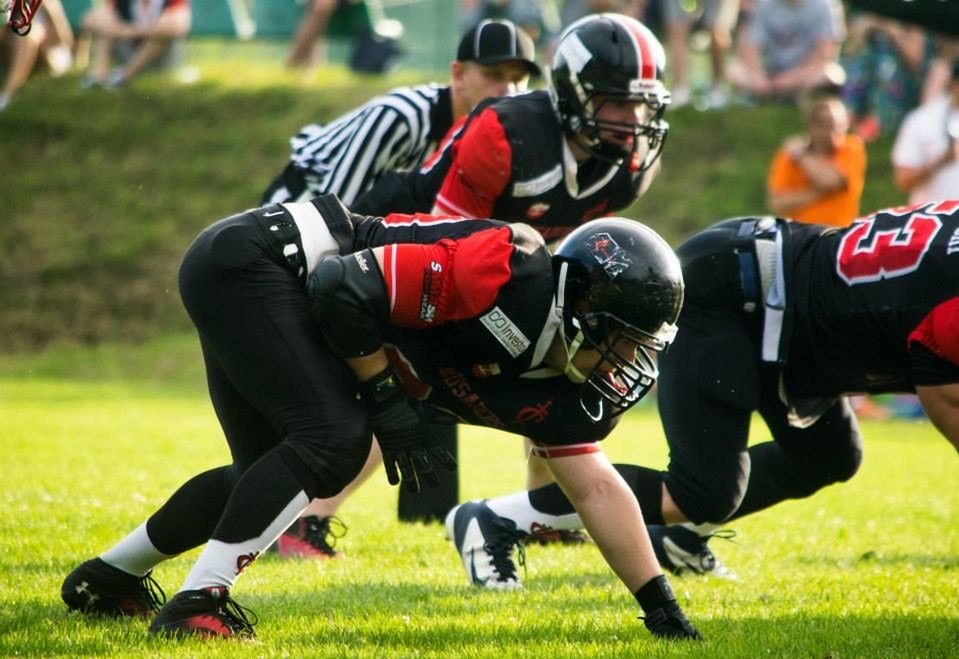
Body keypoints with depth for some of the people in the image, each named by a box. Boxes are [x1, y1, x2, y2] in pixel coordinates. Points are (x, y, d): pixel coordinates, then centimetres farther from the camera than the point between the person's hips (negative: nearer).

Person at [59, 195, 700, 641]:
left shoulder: (556, 393, 3)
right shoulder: (513, 276, -25)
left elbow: (598, 488, 8)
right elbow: (345, 292, -25)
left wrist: (660, 606, 4)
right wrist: (390, 406, -16)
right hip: (249, 259, -9)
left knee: (270, 473, 15)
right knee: (331, 440, -20)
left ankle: (109, 577, 32)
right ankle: (197, 603, -17)